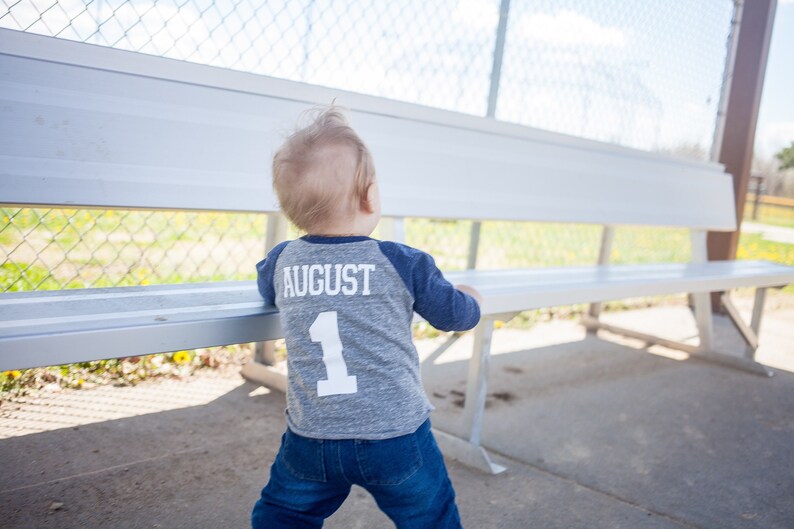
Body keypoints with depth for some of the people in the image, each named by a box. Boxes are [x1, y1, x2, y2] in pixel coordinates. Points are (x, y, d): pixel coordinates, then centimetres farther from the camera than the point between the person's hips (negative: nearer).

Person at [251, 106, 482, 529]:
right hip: (395, 436, -2)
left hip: (310, 439, 2)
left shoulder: (281, 261, -2)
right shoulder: (404, 263, -9)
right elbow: (456, 315, 5)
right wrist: (471, 299, 28)